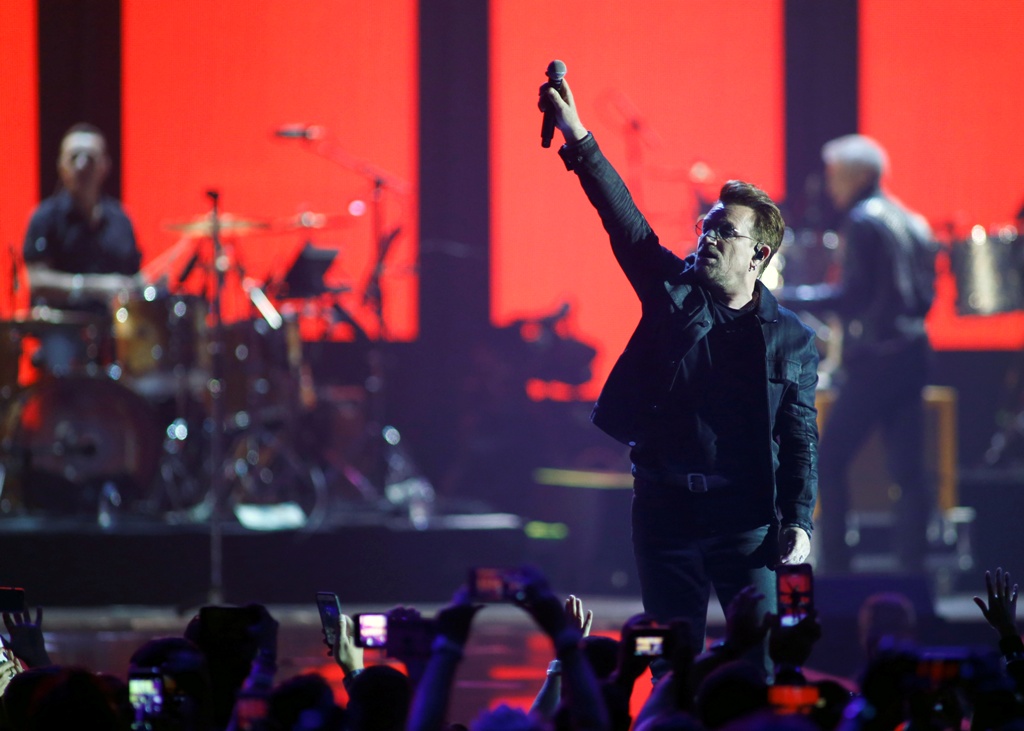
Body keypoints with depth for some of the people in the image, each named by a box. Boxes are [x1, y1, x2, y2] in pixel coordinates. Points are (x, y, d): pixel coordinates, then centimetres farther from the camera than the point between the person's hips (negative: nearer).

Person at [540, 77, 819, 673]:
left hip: (746, 516, -2)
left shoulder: (791, 339, 2)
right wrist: (578, 140, -12)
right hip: (666, 509, 2)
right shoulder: (674, 292, 6)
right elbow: (625, 220, -3)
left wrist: (799, 521, -8)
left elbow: (800, 440, 2)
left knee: (760, 657, -5)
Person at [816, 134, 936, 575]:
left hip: (875, 358, -8)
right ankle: (913, 567, 0)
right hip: (912, 355, 8)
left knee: (828, 461, -3)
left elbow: (855, 292, -16)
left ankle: (835, 566, -8)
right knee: (907, 469, 5)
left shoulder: (861, 223, -9)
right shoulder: (911, 223, 16)